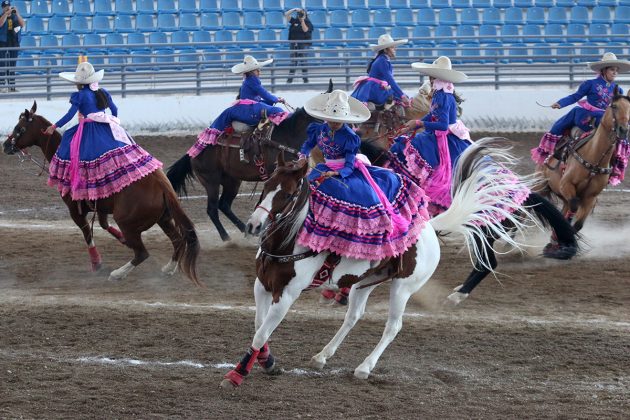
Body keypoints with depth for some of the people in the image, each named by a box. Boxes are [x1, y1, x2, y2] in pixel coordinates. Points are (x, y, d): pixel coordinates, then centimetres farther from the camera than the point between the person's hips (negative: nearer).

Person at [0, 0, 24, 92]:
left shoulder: (15, 17, 6)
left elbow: (22, 25, -6)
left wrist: (17, 14, -15)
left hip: (14, 43, 3)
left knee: (12, 65, 8)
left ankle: (12, 86, 14)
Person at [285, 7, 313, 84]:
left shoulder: (308, 23, 0)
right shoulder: (295, 21, 8)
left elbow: (305, 29, -17)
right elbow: (286, 14, 3)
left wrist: (302, 20, -18)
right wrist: (294, 10, -9)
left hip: (303, 44, -3)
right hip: (294, 44, 3)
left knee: (303, 61, -5)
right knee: (293, 61, 5)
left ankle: (305, 78, 0)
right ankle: (290, 78, 8)